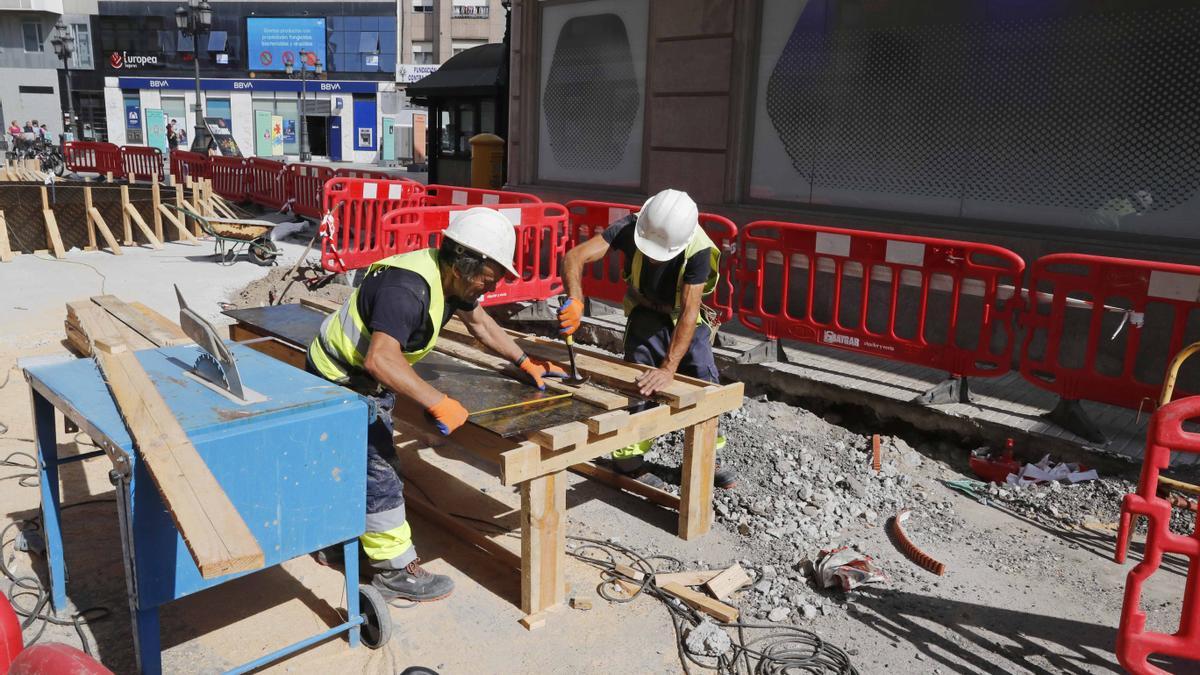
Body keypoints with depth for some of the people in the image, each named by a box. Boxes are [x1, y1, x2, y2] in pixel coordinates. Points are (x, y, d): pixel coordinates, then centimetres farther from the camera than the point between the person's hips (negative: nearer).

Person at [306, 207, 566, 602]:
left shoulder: (449, 276, -5)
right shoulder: (408, 287, -35)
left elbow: (479, 323, 13)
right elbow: (380, 359, -47)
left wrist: (525, 363, 13)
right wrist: (438, 403, -48)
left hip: (367, 379, 10)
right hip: (340, 381, -10)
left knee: (357, 462, 21)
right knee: (377, 470, -5)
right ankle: (395, 571, 7)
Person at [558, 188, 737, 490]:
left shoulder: (698, 249, -34)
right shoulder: (629, 227, -31)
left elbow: (689, 312, -37)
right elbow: (575, 257, -37)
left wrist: (669, 367, -45)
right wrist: (575, 301, -56)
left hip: (685, 317, 0)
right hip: (646, 313, 0)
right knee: (639, 384, -12)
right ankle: (629, 461, 3)